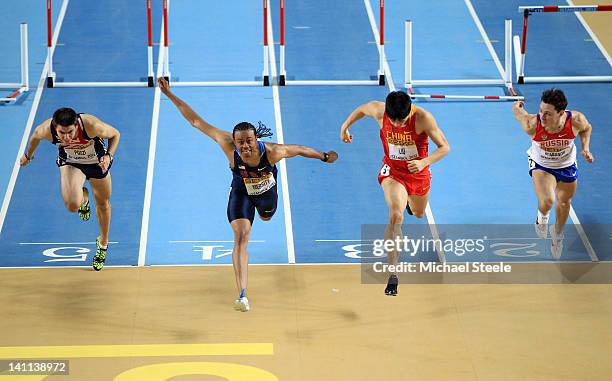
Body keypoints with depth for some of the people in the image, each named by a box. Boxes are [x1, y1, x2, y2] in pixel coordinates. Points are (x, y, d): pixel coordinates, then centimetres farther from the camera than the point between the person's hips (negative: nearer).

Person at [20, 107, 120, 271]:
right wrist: (28, 155, 12)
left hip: (97, 162, 0)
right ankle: (83, 197, 18)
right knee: (72, 205, -23)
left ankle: (103, 243, 48)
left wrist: (108, 156, -35)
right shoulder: (46, 130, -34)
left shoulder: (92, 126, -41)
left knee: (103, 204, 18)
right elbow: (36, 136, -7)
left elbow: (115, 134, -19)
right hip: (70, 162, 0)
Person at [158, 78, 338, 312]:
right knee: (241, 238, -19)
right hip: (241, 193, -2)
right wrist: (170, 95, -39)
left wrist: (324, 157, -2)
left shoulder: (272, 152, -38)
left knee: (266, 217, 33)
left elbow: (300, 150, -18)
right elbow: (196, 121, -36)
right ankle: (242, 295, -21)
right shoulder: (229, 146, -38)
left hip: (266, 191, 2)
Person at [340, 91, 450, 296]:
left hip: (418, 173, 1)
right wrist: (345, 127, 16)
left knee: (418, 214, 27)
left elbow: (444, 147, -22)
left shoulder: (423, 118, -29)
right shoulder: (379, 110, -23)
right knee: (396, 216, -26)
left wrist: (424, 162, -38)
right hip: (392, 171, -1)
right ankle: (393, 273, -30)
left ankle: (409, 200, 68)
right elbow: (361, 109, 2)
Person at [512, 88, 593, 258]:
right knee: (546, 202, -24)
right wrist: (517, 107, 5)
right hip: (541, 165, -2)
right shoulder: (533, 124, -38)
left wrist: (585, 148, -18)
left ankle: (557, 233, 54)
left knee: (564, 203, 22)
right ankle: (542, 216, 16)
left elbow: (586, 128, -7)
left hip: (566, 166, 2)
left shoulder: (576, 120, -33)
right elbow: (518, 110, -16)